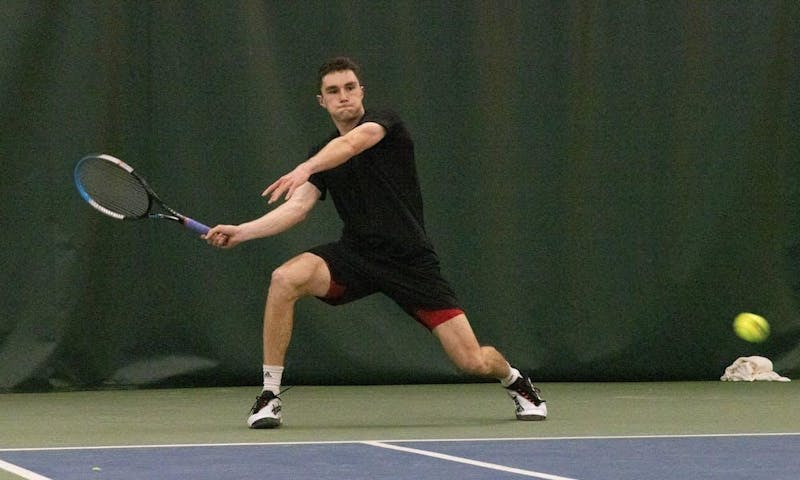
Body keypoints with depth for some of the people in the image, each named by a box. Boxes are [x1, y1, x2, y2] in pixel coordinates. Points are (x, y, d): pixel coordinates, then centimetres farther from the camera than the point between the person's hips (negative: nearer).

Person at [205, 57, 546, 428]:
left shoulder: (384, 121, -5)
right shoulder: (321, 157, 9)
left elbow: (351, 143, -28)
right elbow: (297, 207, -4)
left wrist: (305, 168, -47)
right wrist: (241, 232, -19)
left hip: (410, 260, -3)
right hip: (356, 255, 3)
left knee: (473, 362, -10)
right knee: (285, 278, -27)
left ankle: (514, 379, 29)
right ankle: (269, 397, -18)